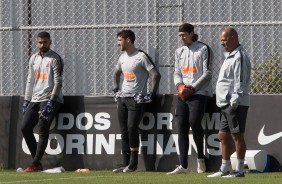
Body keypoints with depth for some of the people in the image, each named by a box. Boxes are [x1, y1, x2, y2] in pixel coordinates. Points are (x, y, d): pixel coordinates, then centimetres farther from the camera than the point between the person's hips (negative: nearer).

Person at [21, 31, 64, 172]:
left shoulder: (55, 59, -6)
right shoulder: (33, 58, 15)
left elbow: (58, 82, -11)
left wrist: (51, 101, -19)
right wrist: (26, 100, 12)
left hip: (50, 99, -7)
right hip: (35, 100, 7)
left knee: (42, 131, -14)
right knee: (25, 127, 0)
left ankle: (35, 164, -13)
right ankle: (36, 162, 5)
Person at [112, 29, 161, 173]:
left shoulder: (141, 57, -11)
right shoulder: (122, 57, 12)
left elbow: (156, 75, -14)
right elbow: (116, 73, 31)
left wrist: (152, 95, -14)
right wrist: (116, 89, 20)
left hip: (136, 100, -7)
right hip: (122, 98, 8)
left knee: (132, 128, -13)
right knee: (124, 131, 5)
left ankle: (133, 163, -5)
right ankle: (125, 164, 9)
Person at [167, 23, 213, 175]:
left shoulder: (203, 49, -2)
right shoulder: (179, 51, 17)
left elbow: (207, 74, -6)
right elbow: (177, 73, 17)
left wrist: (192, 88, -13)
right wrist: (179, 85, -4)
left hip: (199, 93, -6)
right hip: (183, 94, 6)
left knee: (194, 121, -22)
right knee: (181, 126, -2)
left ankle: (200, 158, -5)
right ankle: (183, 165, -1)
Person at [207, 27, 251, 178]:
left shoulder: (239, 57, -13)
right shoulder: (230, 56, 19)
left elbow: (240, 82, -19)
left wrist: (234, 103, -22)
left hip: (235, 104, -10)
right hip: (226, 104, 10)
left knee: (237, 135, -7)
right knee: (223, 135, 13)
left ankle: (239, 170, -4)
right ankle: (225, 169, 20)